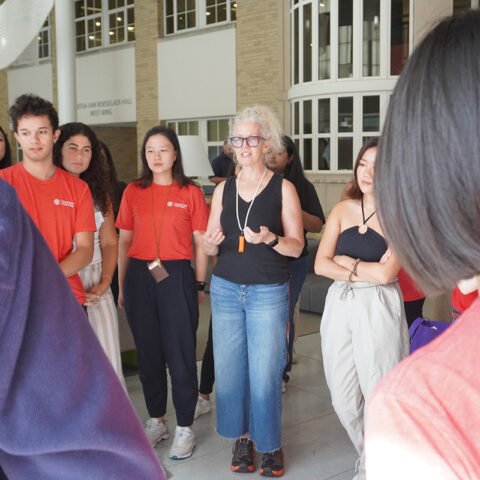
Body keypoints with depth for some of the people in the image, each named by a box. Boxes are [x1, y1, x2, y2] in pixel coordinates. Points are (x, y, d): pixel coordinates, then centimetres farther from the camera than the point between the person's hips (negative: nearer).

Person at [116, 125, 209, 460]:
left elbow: (201, 242, 2)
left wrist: (199, 285, -1)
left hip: (176, 276, -3)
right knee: (148, 354, 11)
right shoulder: (134, 192, 7)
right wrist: (122, 285, 8)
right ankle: (156, 422, 26)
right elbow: (124, 241, 10)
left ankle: (185, 428, 11)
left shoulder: (190, 193, 1)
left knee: (180, 355, -1)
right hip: (139, 276, 3)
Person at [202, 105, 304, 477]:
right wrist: (211, 243, -11)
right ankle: (242, 439, 23)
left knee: (265, 373, -2)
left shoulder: (283, 188, -2)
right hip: (226, 289, 4)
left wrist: (270, 239, -24)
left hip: (268, 292, -3)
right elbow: (211, 247, 12)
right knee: (229, 369, 6)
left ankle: (270, 444, 16)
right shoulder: (223, 189, 8)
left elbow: (296, 246, -4)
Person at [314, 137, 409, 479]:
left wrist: (345, 261, -4)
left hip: (379, 309, -4)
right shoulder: (343, 210, 8)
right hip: (340, 306, 4)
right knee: (343, 396, 8)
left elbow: (384, 274, -15)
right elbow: (321, 265, 0)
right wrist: (362, 272, -11)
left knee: (377, 392, 0)